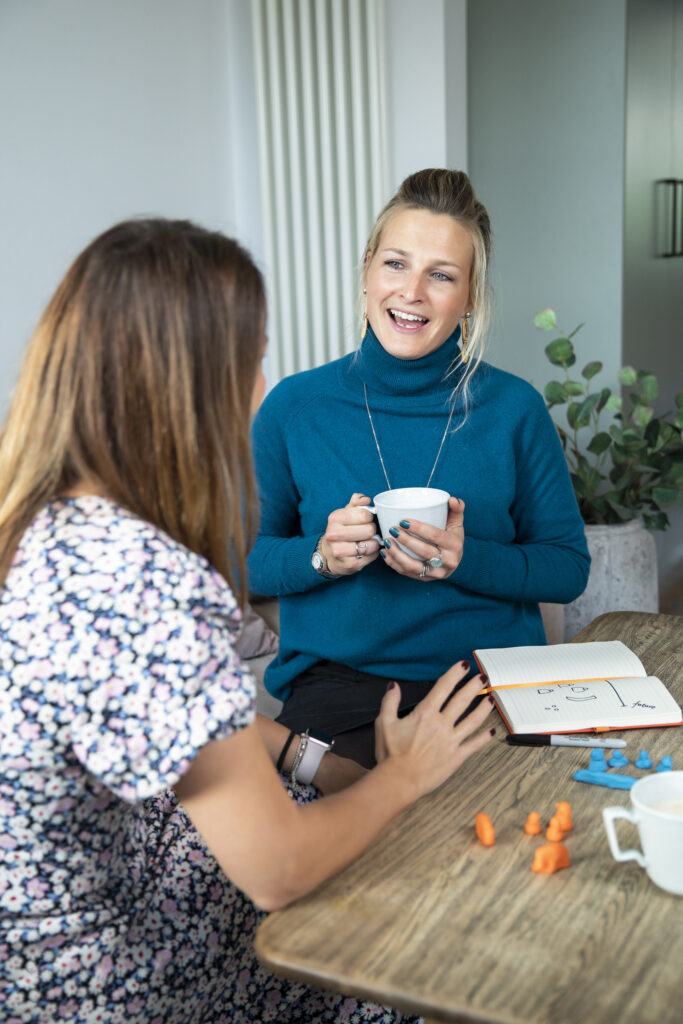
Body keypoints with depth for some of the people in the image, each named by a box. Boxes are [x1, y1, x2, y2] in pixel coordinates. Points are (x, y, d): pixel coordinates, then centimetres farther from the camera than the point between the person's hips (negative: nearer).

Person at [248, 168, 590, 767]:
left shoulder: (514, 409, 0)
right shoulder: (294, 407, 0)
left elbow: (568, 568, 5)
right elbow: (245, 556, 7)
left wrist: (467, 560, -14)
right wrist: (320, 557, -13)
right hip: (338, 678, 0)